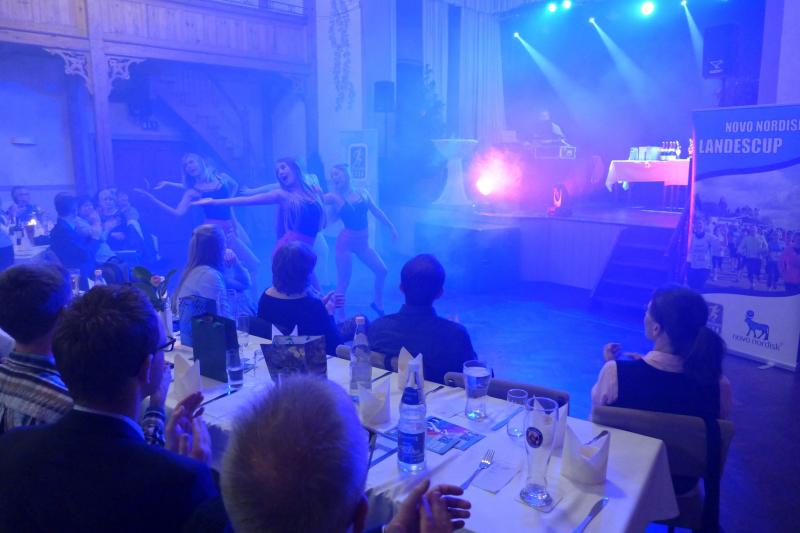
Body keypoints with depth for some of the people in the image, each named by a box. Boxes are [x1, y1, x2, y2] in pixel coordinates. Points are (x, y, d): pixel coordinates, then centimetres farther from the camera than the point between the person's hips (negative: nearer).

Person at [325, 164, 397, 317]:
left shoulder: (363, 193, 4)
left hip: (362, 241, 5)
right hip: (346, 241, -5)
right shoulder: (334, 197, -8)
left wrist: (391, 227, 19)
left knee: (382, 271, 10)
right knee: (343, 282, -1)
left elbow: (376, 212, 14)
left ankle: (377, 303, 33)